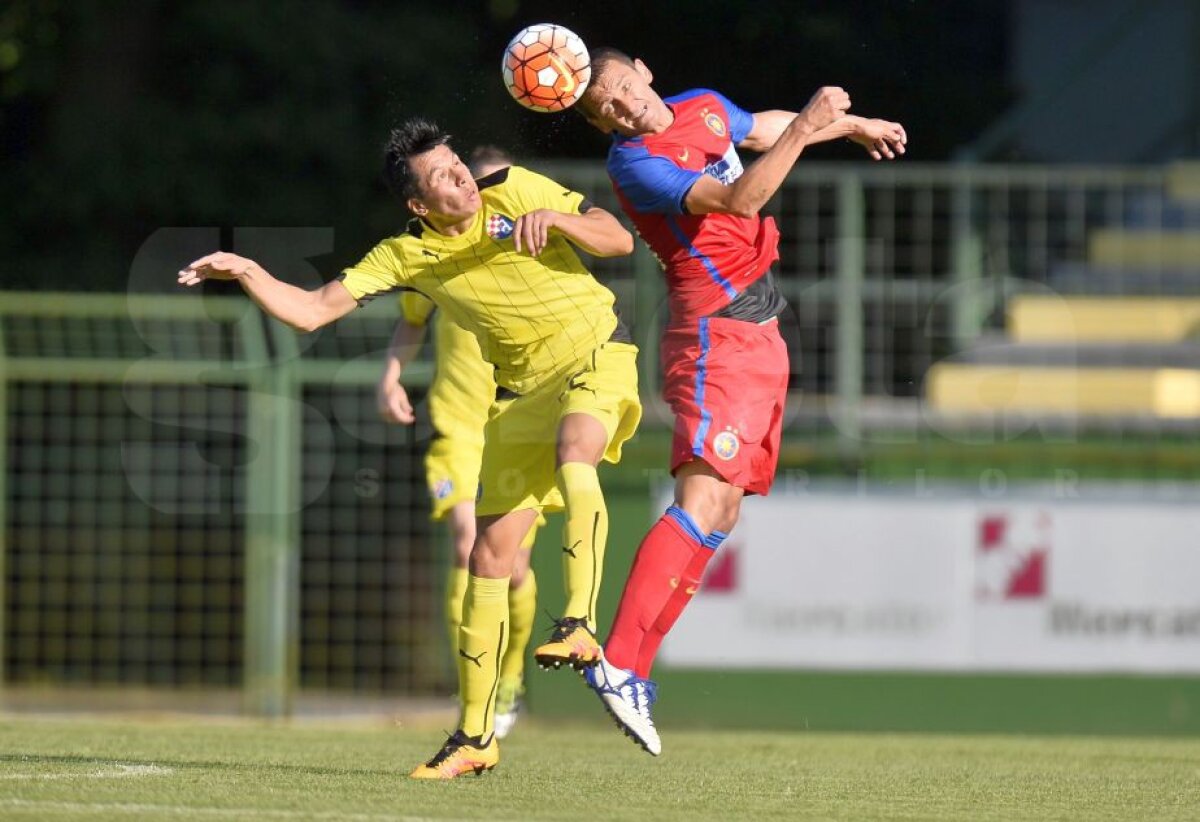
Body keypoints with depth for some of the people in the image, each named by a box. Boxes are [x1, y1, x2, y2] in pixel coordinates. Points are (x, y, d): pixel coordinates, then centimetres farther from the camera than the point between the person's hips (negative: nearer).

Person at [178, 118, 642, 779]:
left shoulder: (514, 191, -9)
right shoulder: (405, 257, -4)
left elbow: (618, 240, -7)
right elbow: (310, 311, -6)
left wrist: (555, 219, -25)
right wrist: (246, 272, -20)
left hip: (593, 353, -4)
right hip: (521, 388, 4)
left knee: (573, 453, -38)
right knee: (490, 552, -1)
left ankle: (579, 624, -40)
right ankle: (474, 736, 8)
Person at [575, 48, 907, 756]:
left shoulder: (705, 108, 11)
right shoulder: (635, 163, -16)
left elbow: (766, 129, 33)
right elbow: (741, 198, -27)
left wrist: (852, 125, 45)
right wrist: (806, 126, -26)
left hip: (759, 336, 9)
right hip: (717, 337, -9)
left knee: (721, 513, 6)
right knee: (703, 503, -21)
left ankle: (631, 670, 7)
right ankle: (619, 664, -27)